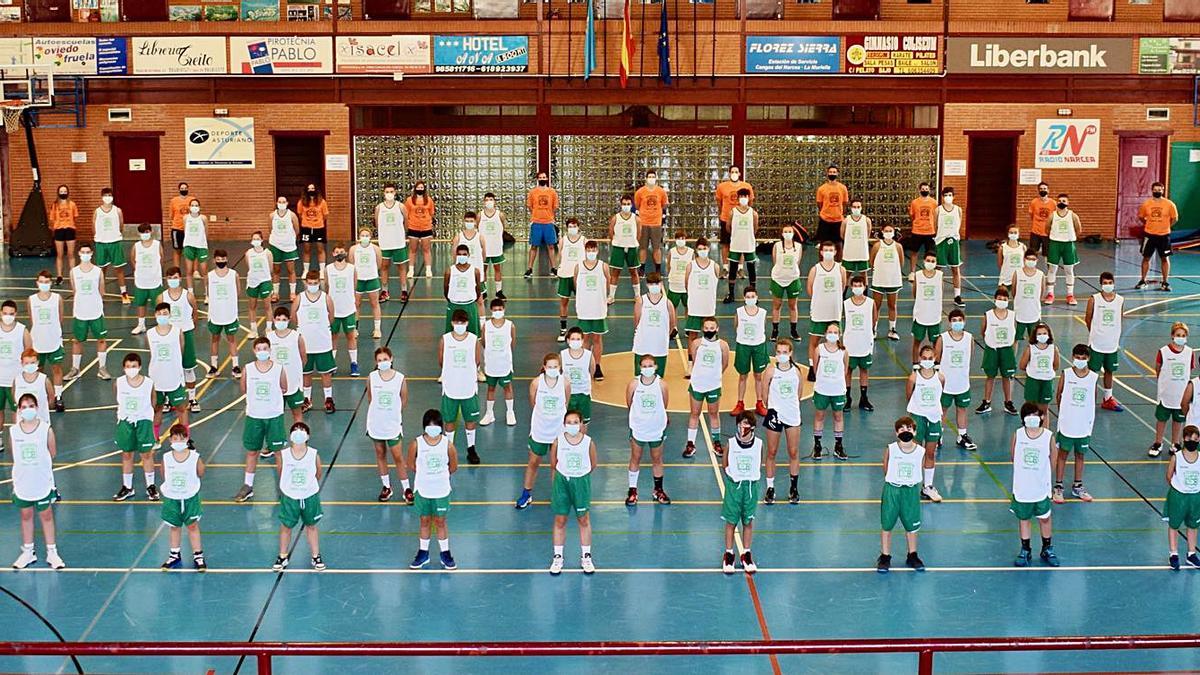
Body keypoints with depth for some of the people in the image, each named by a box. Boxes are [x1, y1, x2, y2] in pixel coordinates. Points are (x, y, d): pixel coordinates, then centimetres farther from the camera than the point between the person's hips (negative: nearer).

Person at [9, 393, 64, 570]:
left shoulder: (46, 429, -10)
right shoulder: (13, 431, -4)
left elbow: (52, 453, -5)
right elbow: (14, 454, 5)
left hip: (42, 481, -2)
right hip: (22, 481, 2)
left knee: (46, 516, 8)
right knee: (26, 516, 14)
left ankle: (52, 552, 18)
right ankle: (27, 552, 26)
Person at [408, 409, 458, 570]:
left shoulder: (447, 444, -14)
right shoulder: (416, 444, -14)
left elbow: (453, 466, 0)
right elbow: (411, 465, 0)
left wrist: (440, 475, 8)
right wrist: (425, 475, 7)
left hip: (442, 491, 0)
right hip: (422, 490, 1)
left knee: (440, 522, 11)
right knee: (425, 522, 14)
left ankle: (445, 554, 24)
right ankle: (423, 553, 29)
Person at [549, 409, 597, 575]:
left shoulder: (589, 443, -12)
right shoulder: (558, 442, -11)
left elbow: (592, 464, 1)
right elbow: (553, 463, 3)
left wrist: (580, 474, 6)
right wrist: (565, 473, 7)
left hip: (581, 482, 0)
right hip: (562, 481, 0)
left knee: (584, 520, 9)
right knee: (560, 520, 8)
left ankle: (586, 557, 22)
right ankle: (557, 557, 19)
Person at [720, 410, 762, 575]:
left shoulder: (758, 444, -6)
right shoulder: (731, 443, -9)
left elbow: (759, 465, 6)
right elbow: (724, 465, 1)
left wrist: (751, 478, 0)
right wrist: (732, 479, -3)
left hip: (751, 486, 1)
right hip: (734, 485, -1)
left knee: (748, 521, 10)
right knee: (731, 521, 6)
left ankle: (746, 554, 22)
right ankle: (728, 554, 18)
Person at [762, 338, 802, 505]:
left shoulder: (796, 371, 0)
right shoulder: (771, 370, -8)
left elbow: (798, 395, 10)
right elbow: (765, 395, -3)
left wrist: (791, 407, 6)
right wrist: (771, 407, -3)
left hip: (792, 415, 2)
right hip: (774, 414, -2)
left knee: (794, 453, 7)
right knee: (771, 453, 6)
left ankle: (794, 488, 19)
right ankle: (770, 488, 15)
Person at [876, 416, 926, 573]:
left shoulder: (921, 451, -8)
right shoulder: (890, 449, -11)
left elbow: (919, 471, 5)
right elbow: (886, 470, 1)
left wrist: (910, 484, 4)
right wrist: (892, 484, 4)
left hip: (911, 491, 1)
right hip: (891, 490, -1)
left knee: (912, 525, 13)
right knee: (886, 524, 7)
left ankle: (912, 556, 29)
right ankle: (885, 557, 20)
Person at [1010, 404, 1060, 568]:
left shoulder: (1048, 436, -11)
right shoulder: (1018, 435, -8)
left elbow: (1052, 460, -1)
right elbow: (1014, 457, 3)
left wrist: (1039, 472, -1)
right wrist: (1025, 470, -1)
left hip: (1041, 487, -1)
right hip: (1022, 487, 1)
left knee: (1044, 518, 12)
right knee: (1023, 518, 13)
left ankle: (1047, 549, 30)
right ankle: (1025, 551, 26)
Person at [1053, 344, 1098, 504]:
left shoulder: (1093, 377, -3)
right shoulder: (1066, 374, -7)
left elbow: (1093, 399, 6)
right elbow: (1059, 395, 2)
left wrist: (1089, 416, 3)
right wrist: (1063, 411, 3)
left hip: (1084, 424, 2)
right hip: (1067, 423, -2)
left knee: (1080, 455, 13)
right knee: (1062, 453, 6)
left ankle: (1077, 486, 26)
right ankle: (1058, 487, 13)